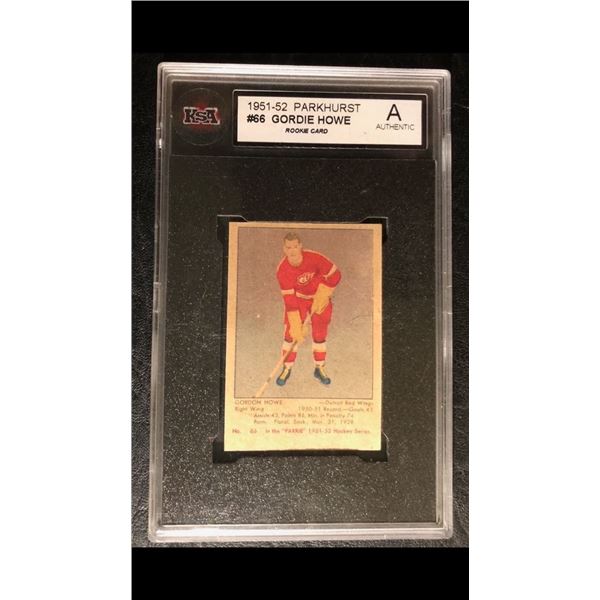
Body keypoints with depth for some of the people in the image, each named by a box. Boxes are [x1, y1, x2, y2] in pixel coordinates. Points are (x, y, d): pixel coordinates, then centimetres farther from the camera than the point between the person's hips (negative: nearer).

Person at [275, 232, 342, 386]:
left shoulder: (314, 258, -28)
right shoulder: (282, 270, -24)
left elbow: (335, 275, -18)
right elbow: (289, 299, -23)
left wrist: (321, 296, -20)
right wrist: (296, 325, -26)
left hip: (320, 297, 0)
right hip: (297, 298, 0)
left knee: (319, 333, 4)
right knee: (291, 332, -5)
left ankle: (320, 368, 21)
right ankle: (287, 369, 11)